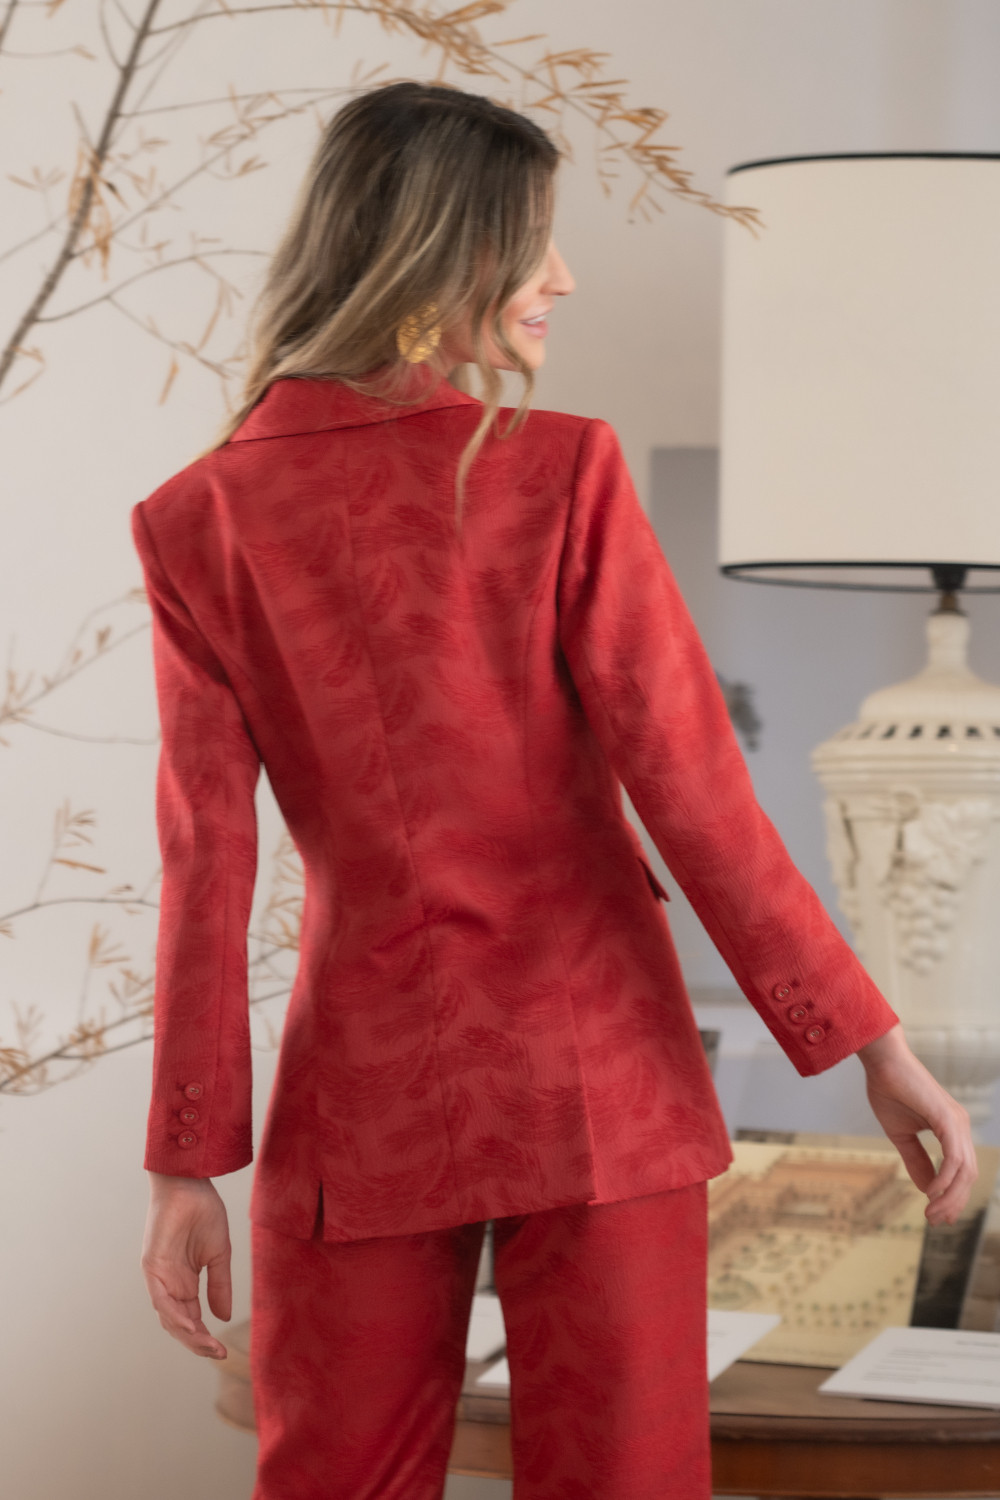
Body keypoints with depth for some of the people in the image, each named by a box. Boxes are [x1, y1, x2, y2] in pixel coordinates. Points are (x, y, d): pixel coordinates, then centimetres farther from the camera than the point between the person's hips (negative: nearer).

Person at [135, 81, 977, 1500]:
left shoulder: (199, 524, -4)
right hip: (596, 1072, -1)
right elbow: (688, 786, -12)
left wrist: (188, 1163, 1)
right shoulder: (564, 474, -9)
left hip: (366, 1093, 1)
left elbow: (207, 865, -5)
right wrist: (873, 1041, -6)